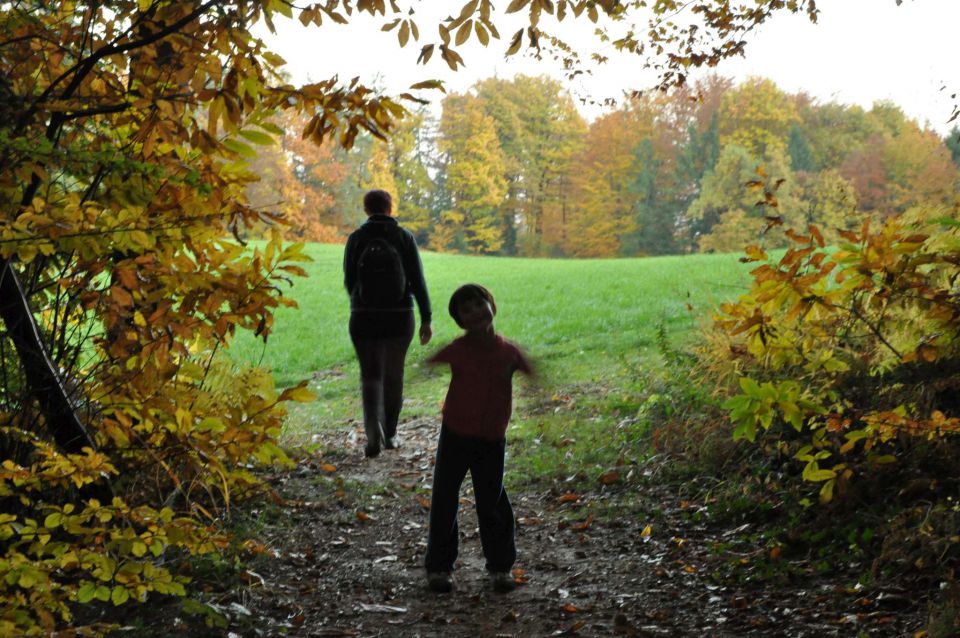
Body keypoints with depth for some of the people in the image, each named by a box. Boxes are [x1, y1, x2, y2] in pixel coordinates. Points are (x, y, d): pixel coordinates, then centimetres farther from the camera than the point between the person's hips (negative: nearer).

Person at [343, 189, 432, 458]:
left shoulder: (356, 239, -4)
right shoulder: (404, 237, -4)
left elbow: (349, 281, 2)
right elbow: (418, 281, -7)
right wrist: (426, 319, -4)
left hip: (364, 317, -1)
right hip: (400, 317, 1)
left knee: (370, 376, 4)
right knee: (393, 375, 16)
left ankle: (373, 430, -20)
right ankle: (389, 434, 25)